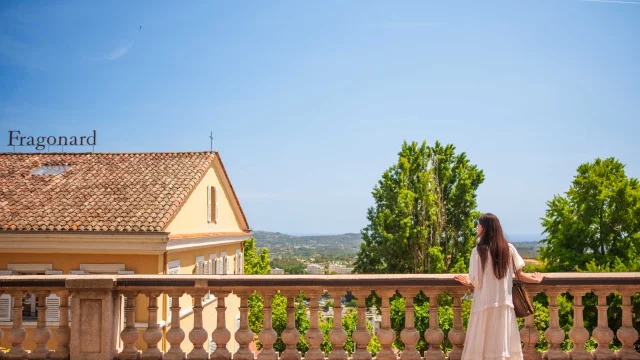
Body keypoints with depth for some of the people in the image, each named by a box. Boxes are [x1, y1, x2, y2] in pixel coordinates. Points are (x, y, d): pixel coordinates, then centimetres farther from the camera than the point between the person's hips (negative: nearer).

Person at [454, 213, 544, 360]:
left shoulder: (479, 250, -10)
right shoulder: (509, 248, 3)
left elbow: (477, 282, -10)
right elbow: (519, 275, 7)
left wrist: (468, 282, 13)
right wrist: (537, 280, 26)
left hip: (485, 305, -4)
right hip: (504, 304, 4)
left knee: (483, 345, 4)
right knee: (504, 345, 11)